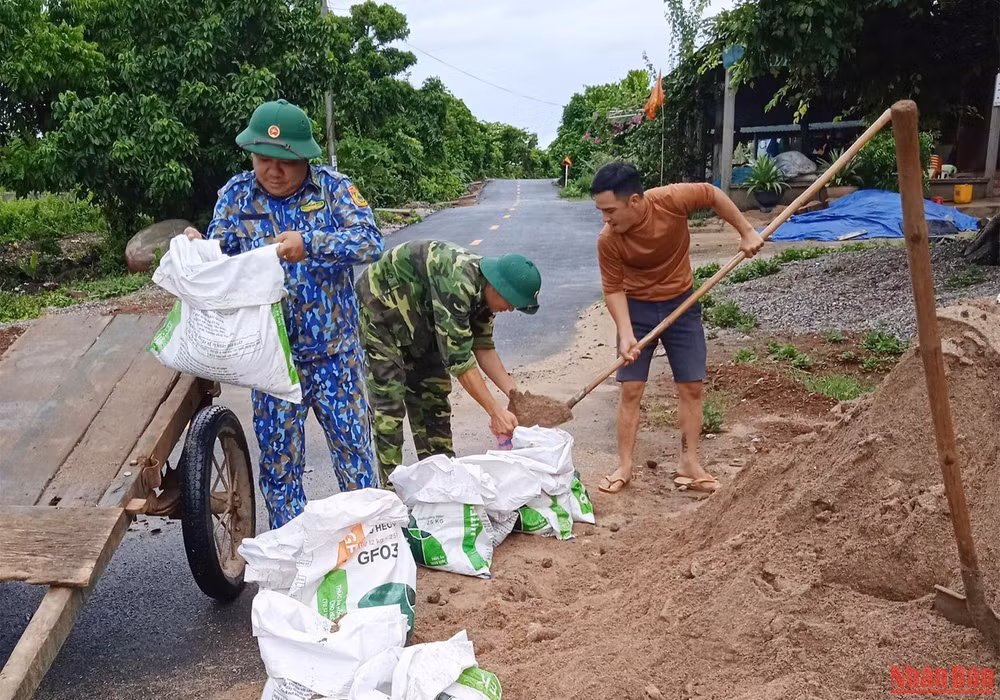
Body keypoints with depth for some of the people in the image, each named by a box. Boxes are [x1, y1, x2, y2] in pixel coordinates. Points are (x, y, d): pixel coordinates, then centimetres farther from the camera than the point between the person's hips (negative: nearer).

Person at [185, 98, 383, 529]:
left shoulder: (332, 187, -5)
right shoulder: (235, 195, 1)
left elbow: (370, 241, -17)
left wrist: (310, 245, -31)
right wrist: (198, 248, -22)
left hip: (334, 351, -1)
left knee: (352, 444, 9)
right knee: (278, 456, 10)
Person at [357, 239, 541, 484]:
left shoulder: (482, 287, -10)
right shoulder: (456, 283, -37)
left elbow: (483, 346, -2)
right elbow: (458, 357, -36)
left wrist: (513, 392, -11)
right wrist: (496, 411, -33)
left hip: (417, 318, 9)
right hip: (380, 305, -9)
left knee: (433, 394, 9)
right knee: (389, 403, -12)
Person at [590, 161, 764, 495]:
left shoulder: (672, 199, -26)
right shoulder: (608, 241, -24)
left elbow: (712, 195, -7)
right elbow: (613, 289, -15)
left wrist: (747, 232, -5)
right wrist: (626, 334, -26)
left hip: (681, 303, 2)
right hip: (637, 308, -1)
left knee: (692, 386, 4)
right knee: (631, 389, -3)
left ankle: (689, 462, 18)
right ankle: (624, 466, 10)